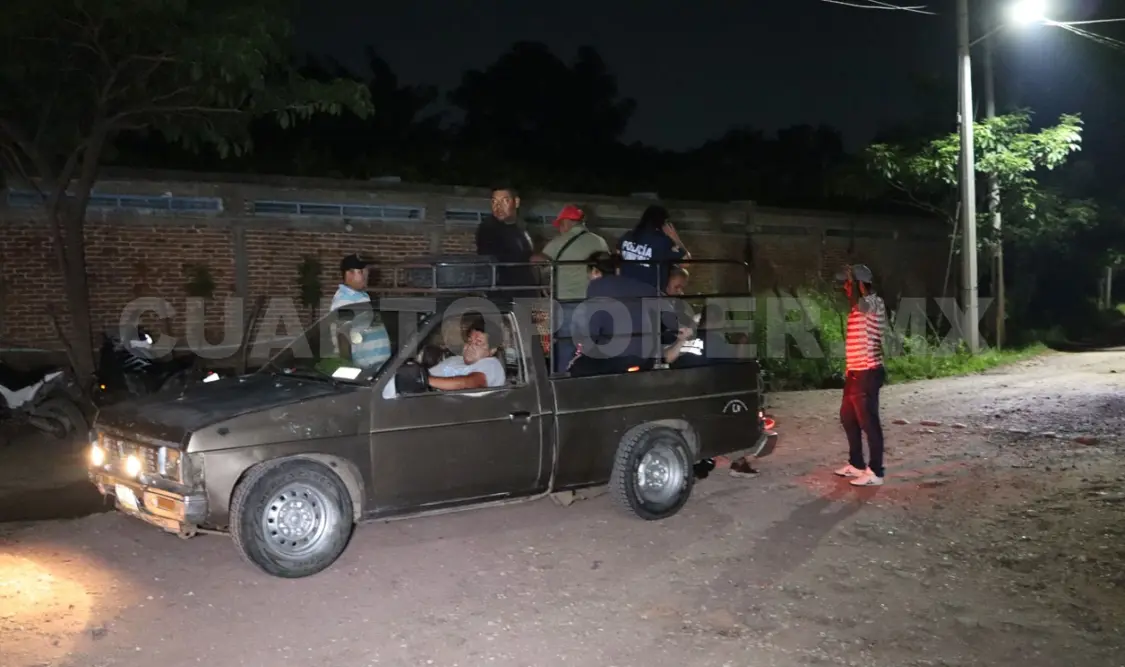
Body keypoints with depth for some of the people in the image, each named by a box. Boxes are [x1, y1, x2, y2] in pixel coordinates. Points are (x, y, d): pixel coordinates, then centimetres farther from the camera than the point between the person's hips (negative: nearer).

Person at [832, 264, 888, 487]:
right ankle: (856, 464, 30)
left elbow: (859, 302, -39)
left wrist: (855, 278, -23)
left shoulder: (874, 303, -13)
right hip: (855, 373, 10)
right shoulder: (860, 307, 17)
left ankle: (875, 472, 3)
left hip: (867, 374, -10)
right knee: (848, 417, 18)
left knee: (868, 422, -5)